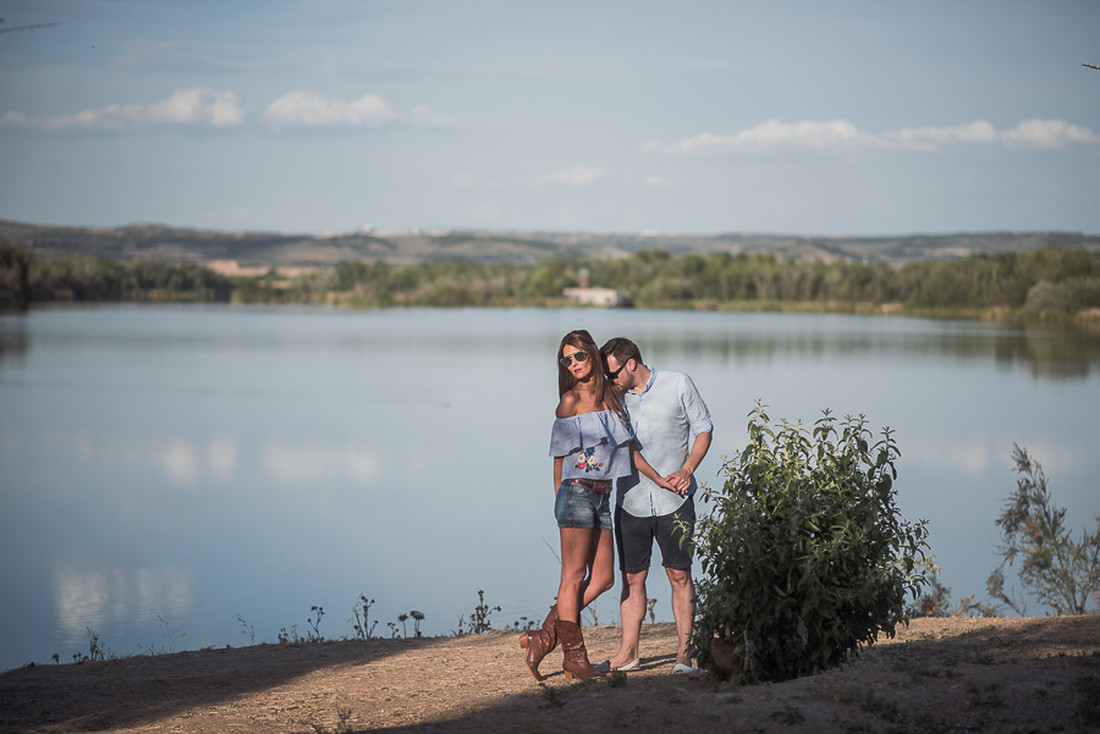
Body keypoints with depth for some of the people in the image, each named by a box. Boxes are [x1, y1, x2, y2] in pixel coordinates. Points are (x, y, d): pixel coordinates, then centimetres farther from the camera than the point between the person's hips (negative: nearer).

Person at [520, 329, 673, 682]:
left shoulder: (611, 395, 12)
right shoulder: (570, 401, -5)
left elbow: (627, 447, 16)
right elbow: (561, 454, 3)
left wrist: (659, 479, 14)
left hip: (602, 496, 7)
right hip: (577, 493, -7)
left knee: (602, 578, 5)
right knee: (574, 576, -2)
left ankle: (544, 636, 11)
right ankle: (575, 658, 3)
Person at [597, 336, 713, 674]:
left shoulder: (678, 385, -3)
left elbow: (703, 429, 3)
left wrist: (687, 470, -11)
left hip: (674, 499, -3)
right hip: (631, 501, 3)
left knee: (679, 575, -1)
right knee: (632, 577, 6)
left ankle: (684, 653, 7)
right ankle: (628, 653, 15)